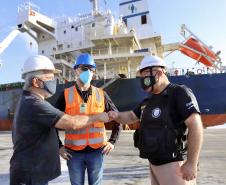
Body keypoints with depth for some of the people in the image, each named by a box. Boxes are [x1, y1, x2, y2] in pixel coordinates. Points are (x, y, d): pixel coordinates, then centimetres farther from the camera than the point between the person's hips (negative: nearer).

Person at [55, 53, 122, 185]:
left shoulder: (101, 95, 0)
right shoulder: (66, 95, -3)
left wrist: (113, 141, 0)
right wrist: (59, 146, -2)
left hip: (97, 151, 1)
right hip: (74, 152, 0)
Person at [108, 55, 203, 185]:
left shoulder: (179, 93, -13)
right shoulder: (149, 101, 11)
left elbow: (196, 126, -19)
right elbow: (131, 117, 18)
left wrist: (191, 163, -21)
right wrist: (117, 116, -4)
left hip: (174, 164, -8)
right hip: (154, 163, 8)